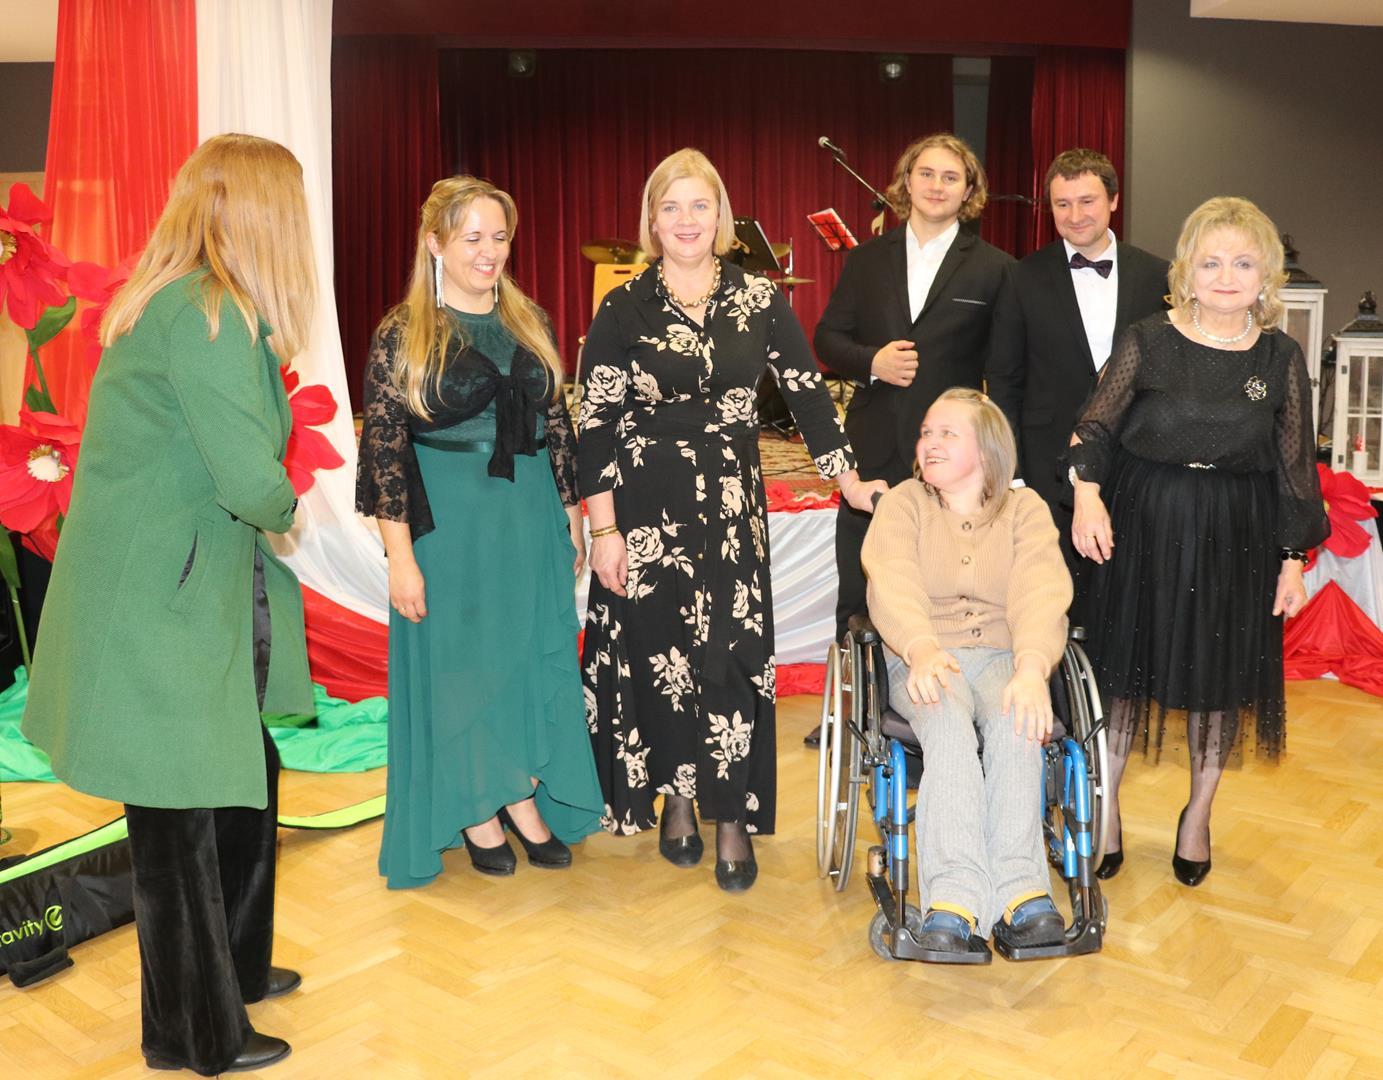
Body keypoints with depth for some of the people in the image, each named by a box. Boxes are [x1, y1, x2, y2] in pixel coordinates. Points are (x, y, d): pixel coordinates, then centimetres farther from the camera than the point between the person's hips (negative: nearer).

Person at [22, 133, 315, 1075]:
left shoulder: (185, 302, 10)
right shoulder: (206, 316, -21)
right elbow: (253, 482, -26)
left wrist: (256, 516, -2)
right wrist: (285, 512, -6)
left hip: (198, 584, 9)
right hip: (162, 600, -9)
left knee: (245, 776, 21)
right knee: (180, 810, 5)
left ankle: (233, 966, 40)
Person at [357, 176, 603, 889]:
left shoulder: (530, 324, 6)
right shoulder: (401, 337, -8)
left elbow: (557, 424, 10)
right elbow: (383, 448, -10)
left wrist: (571, 514, 9)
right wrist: (400, 555, -14)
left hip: (529, 516, 4)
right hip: (447, 524, -4)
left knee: (532, 656, 10)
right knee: (457, 660, 7)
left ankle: (522, 798, 26)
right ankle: (474, 810, 24)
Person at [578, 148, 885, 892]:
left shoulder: (759, 300, 3)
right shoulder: (623, 309, -1)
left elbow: (806, 392, 7)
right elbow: (596, 424, -2)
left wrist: (848, 480, 4)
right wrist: (605, 529, -5)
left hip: (731, 504, 1)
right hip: (646, 506, -1)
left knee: (732, 655, -1)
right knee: (660, 652, 5)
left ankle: (733, 818, 11)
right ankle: (676, 799, 24)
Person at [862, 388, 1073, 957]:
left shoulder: (1024, 508, 10)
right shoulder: (902, 504, 9)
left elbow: (1041, 592, -9)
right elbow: (892, 583, -11)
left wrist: (1032, 668, -29)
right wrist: (922, 649, -32)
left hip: (1004, 658, 1)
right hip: (922, 662, -1)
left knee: (1017, 720, -33)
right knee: (949, 721, -33)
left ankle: (1017, 888, -38)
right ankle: (956, 896, -42)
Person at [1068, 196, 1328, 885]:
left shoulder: (1282, 358, 0)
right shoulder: (1147, 342, -4)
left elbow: (1295, 466, 3)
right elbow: (1096, 425, -4)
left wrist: (1293, 559, 2)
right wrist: (1087, 491, -21)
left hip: (1238, 539, 2)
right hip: (1143, 525, -1)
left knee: (1221, 675, 11)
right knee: (1125, 666, 6)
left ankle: (1198, 815, 32)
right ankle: (1104, 811, 23)